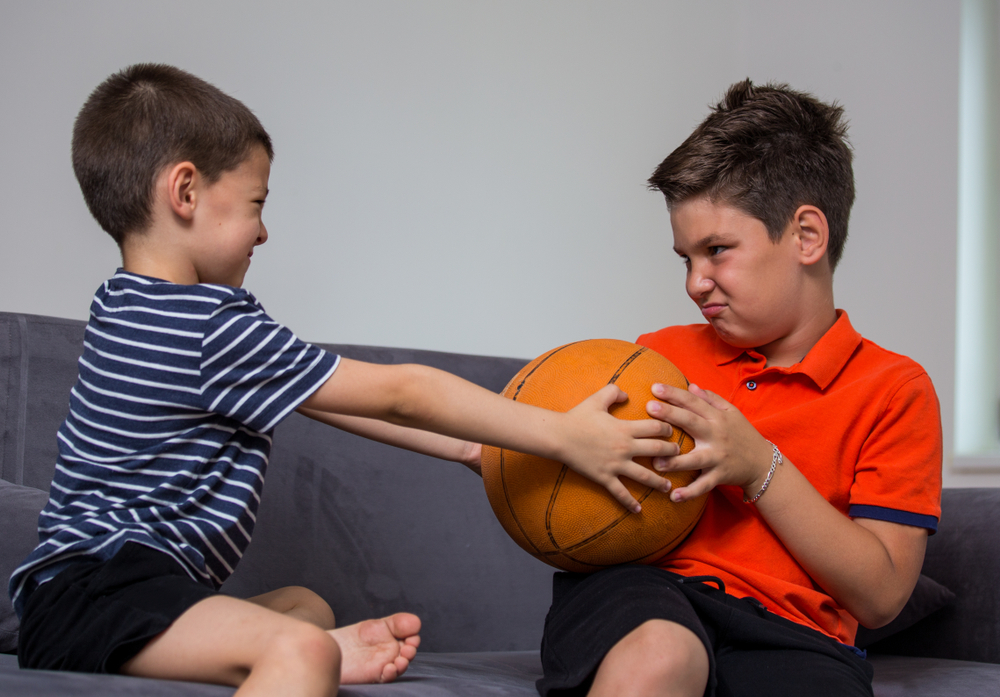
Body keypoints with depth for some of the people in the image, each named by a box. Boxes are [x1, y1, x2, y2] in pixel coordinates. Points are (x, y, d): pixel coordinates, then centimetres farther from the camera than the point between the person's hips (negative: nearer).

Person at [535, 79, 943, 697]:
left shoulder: (893, 390, 8)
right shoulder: (661, 356, 20)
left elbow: (880, 596, 0)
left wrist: (759, 467, -7)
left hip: (788, 634, -1)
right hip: (638, 597, 1)